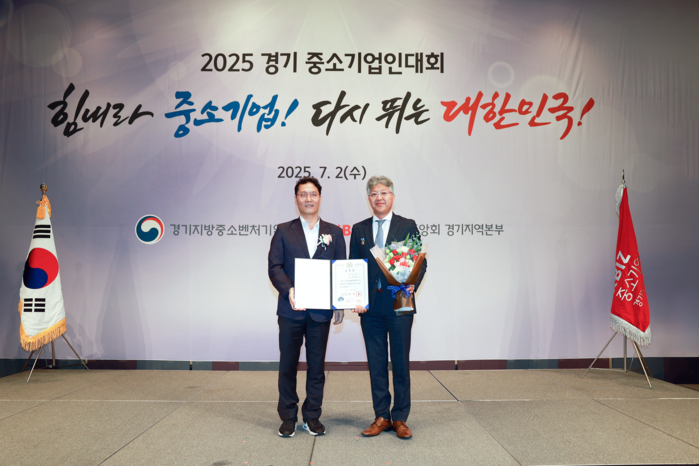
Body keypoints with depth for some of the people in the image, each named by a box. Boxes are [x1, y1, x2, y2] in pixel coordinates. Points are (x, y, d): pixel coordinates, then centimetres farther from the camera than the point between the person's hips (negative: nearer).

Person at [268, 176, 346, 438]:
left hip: (321, 310, 1)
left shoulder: (334, 232, 9)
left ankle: (312, 416, 22)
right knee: (288, 364, 7)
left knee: (317, 365, 8)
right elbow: (274, 266, -1)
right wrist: (288, 290, -18)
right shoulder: (283, 231, 6)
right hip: (291, 310, -1)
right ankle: (288, 417, 21)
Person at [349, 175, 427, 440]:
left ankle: (400, 418, 18)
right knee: (376, 363, 8)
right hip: (370, 306, 2)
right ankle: (381, 417, 20)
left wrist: (412, 285, -16)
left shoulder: (408, 226, 4)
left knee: (400, 363, 5)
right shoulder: (359, 229, 11)